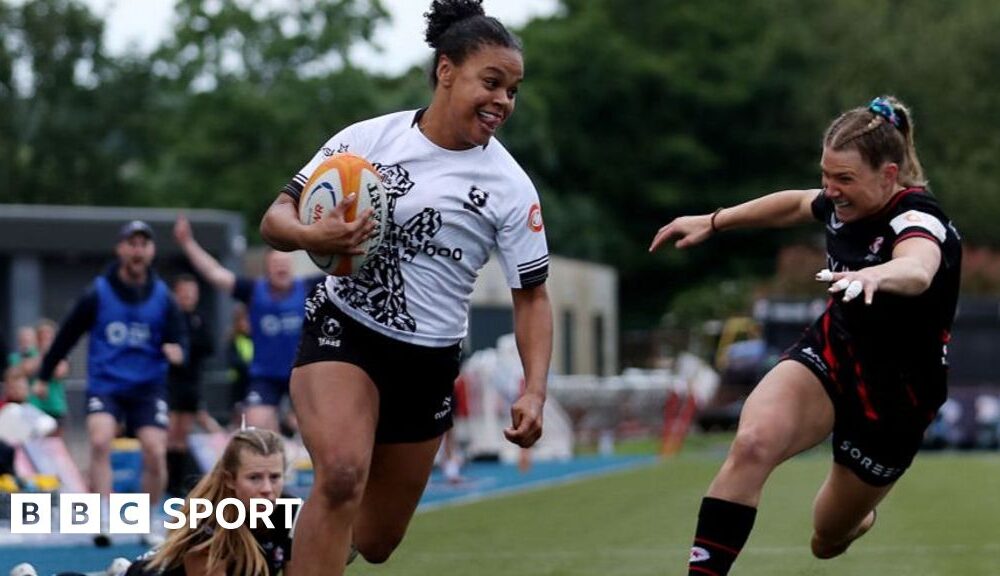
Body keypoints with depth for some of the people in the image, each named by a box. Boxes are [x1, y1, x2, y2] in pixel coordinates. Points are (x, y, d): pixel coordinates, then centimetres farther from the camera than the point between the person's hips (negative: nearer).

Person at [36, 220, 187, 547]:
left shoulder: (162, 296, 3)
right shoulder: (98, 293, -2)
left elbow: (178, 337, 5)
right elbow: (67, 335, 6)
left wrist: (176, 351, -19)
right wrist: (44, 376, 11)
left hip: (148, 387, 1)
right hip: (105, 385, -1)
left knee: (156, 452, -10)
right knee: (100, 440, -24)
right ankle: (103, 521, -22)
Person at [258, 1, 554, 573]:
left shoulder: (511, 188, -4)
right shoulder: (367, 138, -6)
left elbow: (532, 296, 2)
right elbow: (276, 218, -2)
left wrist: (535, 391, -12)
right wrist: (314, 236, -26)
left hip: (429, 365, 3)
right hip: (343, 333, -2)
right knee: (343, 474, -32)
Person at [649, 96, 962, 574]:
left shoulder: (919, 219, -28)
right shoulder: (847, 205, -7)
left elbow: (917, 271, -54)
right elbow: (797, 203, 19)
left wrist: (875, 274, -75)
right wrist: (713, 222, 20)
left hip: (894, 394, -4)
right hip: (829, 354, 4)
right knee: (752, 444, -28)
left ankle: (858, 511, 52)